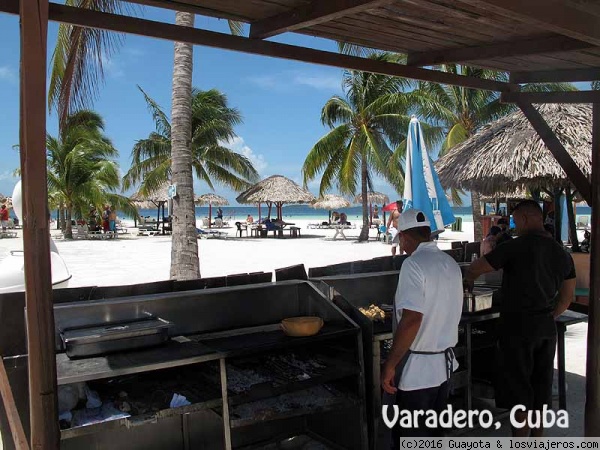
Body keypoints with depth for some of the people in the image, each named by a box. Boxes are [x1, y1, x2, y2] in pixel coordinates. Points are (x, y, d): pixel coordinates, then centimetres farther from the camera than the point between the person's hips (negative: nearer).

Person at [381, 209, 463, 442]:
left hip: (418, 368, -8)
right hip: (445, 362, 8)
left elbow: (412, 320, -26)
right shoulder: (451, 263, 6)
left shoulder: (414, 264, -18)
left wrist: (390, 365, -20)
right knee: (433, 432, 20)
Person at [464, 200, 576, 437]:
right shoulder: (562, 253, 7)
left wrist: (468, 281, 14)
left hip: (518, 328, -6)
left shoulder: (516, 247, -14)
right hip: (547, 329, 7)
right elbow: (567, 297, 14)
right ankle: (538, 439, 25)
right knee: (541, 388, 15)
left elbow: (474, 269, -7)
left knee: (518, 390, 2)